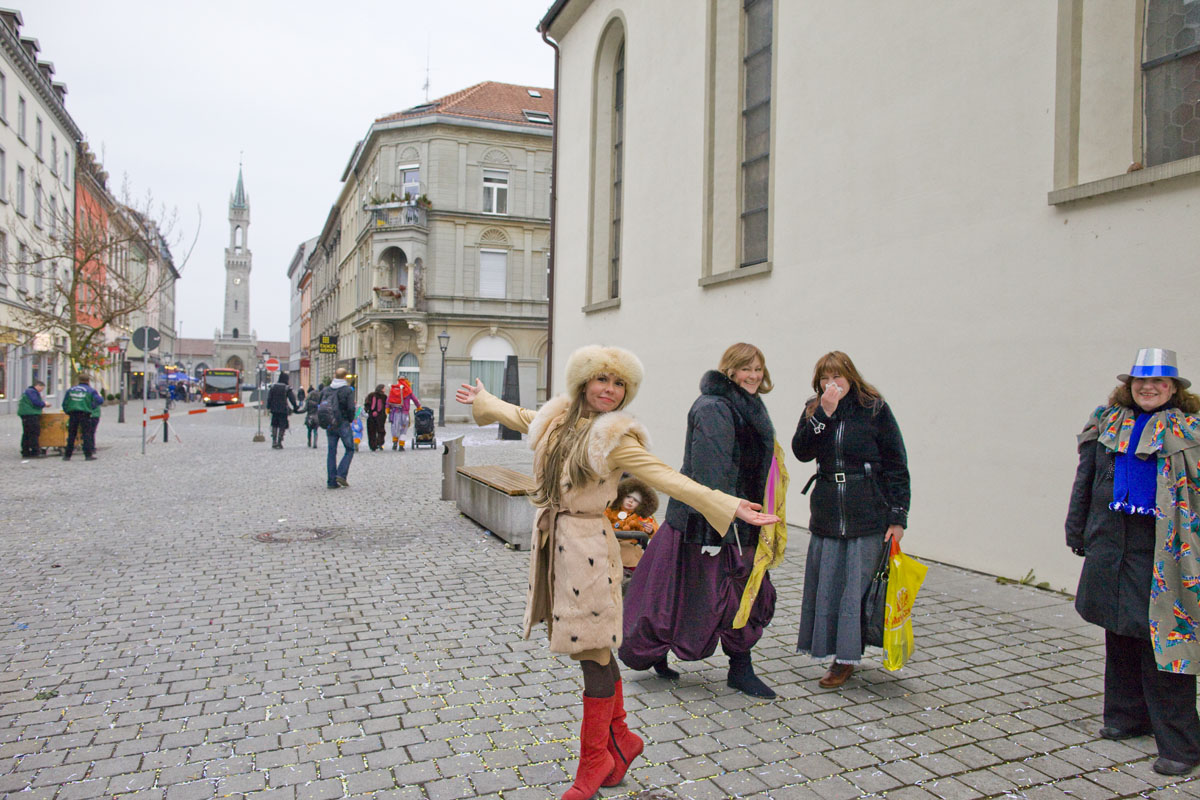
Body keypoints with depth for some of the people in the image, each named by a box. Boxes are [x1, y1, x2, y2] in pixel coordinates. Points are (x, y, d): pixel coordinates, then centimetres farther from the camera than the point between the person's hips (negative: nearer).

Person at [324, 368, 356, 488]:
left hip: (329, 426, 5)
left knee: (332, 452, 9)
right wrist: (350, 420, 1)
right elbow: (351, 408, -15)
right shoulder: (348, 390, -8)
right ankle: (341, 474, -8)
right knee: (349, 450, 7)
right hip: (343, 424, -5)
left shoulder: (326, 390, 7)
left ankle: (331, 481, 7)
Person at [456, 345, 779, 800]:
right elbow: (520, 418, 29)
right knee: (594, 650, 14)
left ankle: (594, 758, 17)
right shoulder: (556, 419, 8)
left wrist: (729, 506, -22)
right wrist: (482, 401, 45)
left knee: (593, 651, 2)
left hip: (586, 546, -6)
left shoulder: (616, 438, -9)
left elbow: (668, 479, -14)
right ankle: (620, 738, 31)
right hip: (551, 538, 6)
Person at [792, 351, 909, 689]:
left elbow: (896, 464, -3)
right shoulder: (814, 410, 8)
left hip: (868, 514, -4)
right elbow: (801, 451, -7)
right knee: (827, 583, 7)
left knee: (858, 584, 0)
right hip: (827, 514, 4)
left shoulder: (874, 409, -3)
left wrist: (898, 517, -7)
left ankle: (848, 657, 13)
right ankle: (841, 654, 20)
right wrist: (824, 414, -17)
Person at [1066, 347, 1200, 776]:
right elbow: (1086, 479, 15)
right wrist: (1077, 531, 14)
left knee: (1165, 636, -4)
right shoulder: (1108, 422, 9)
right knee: (1119, 631, 14)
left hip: (1161, 546, -5)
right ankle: (1128, 714, 31)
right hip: (1112, 543, 5)